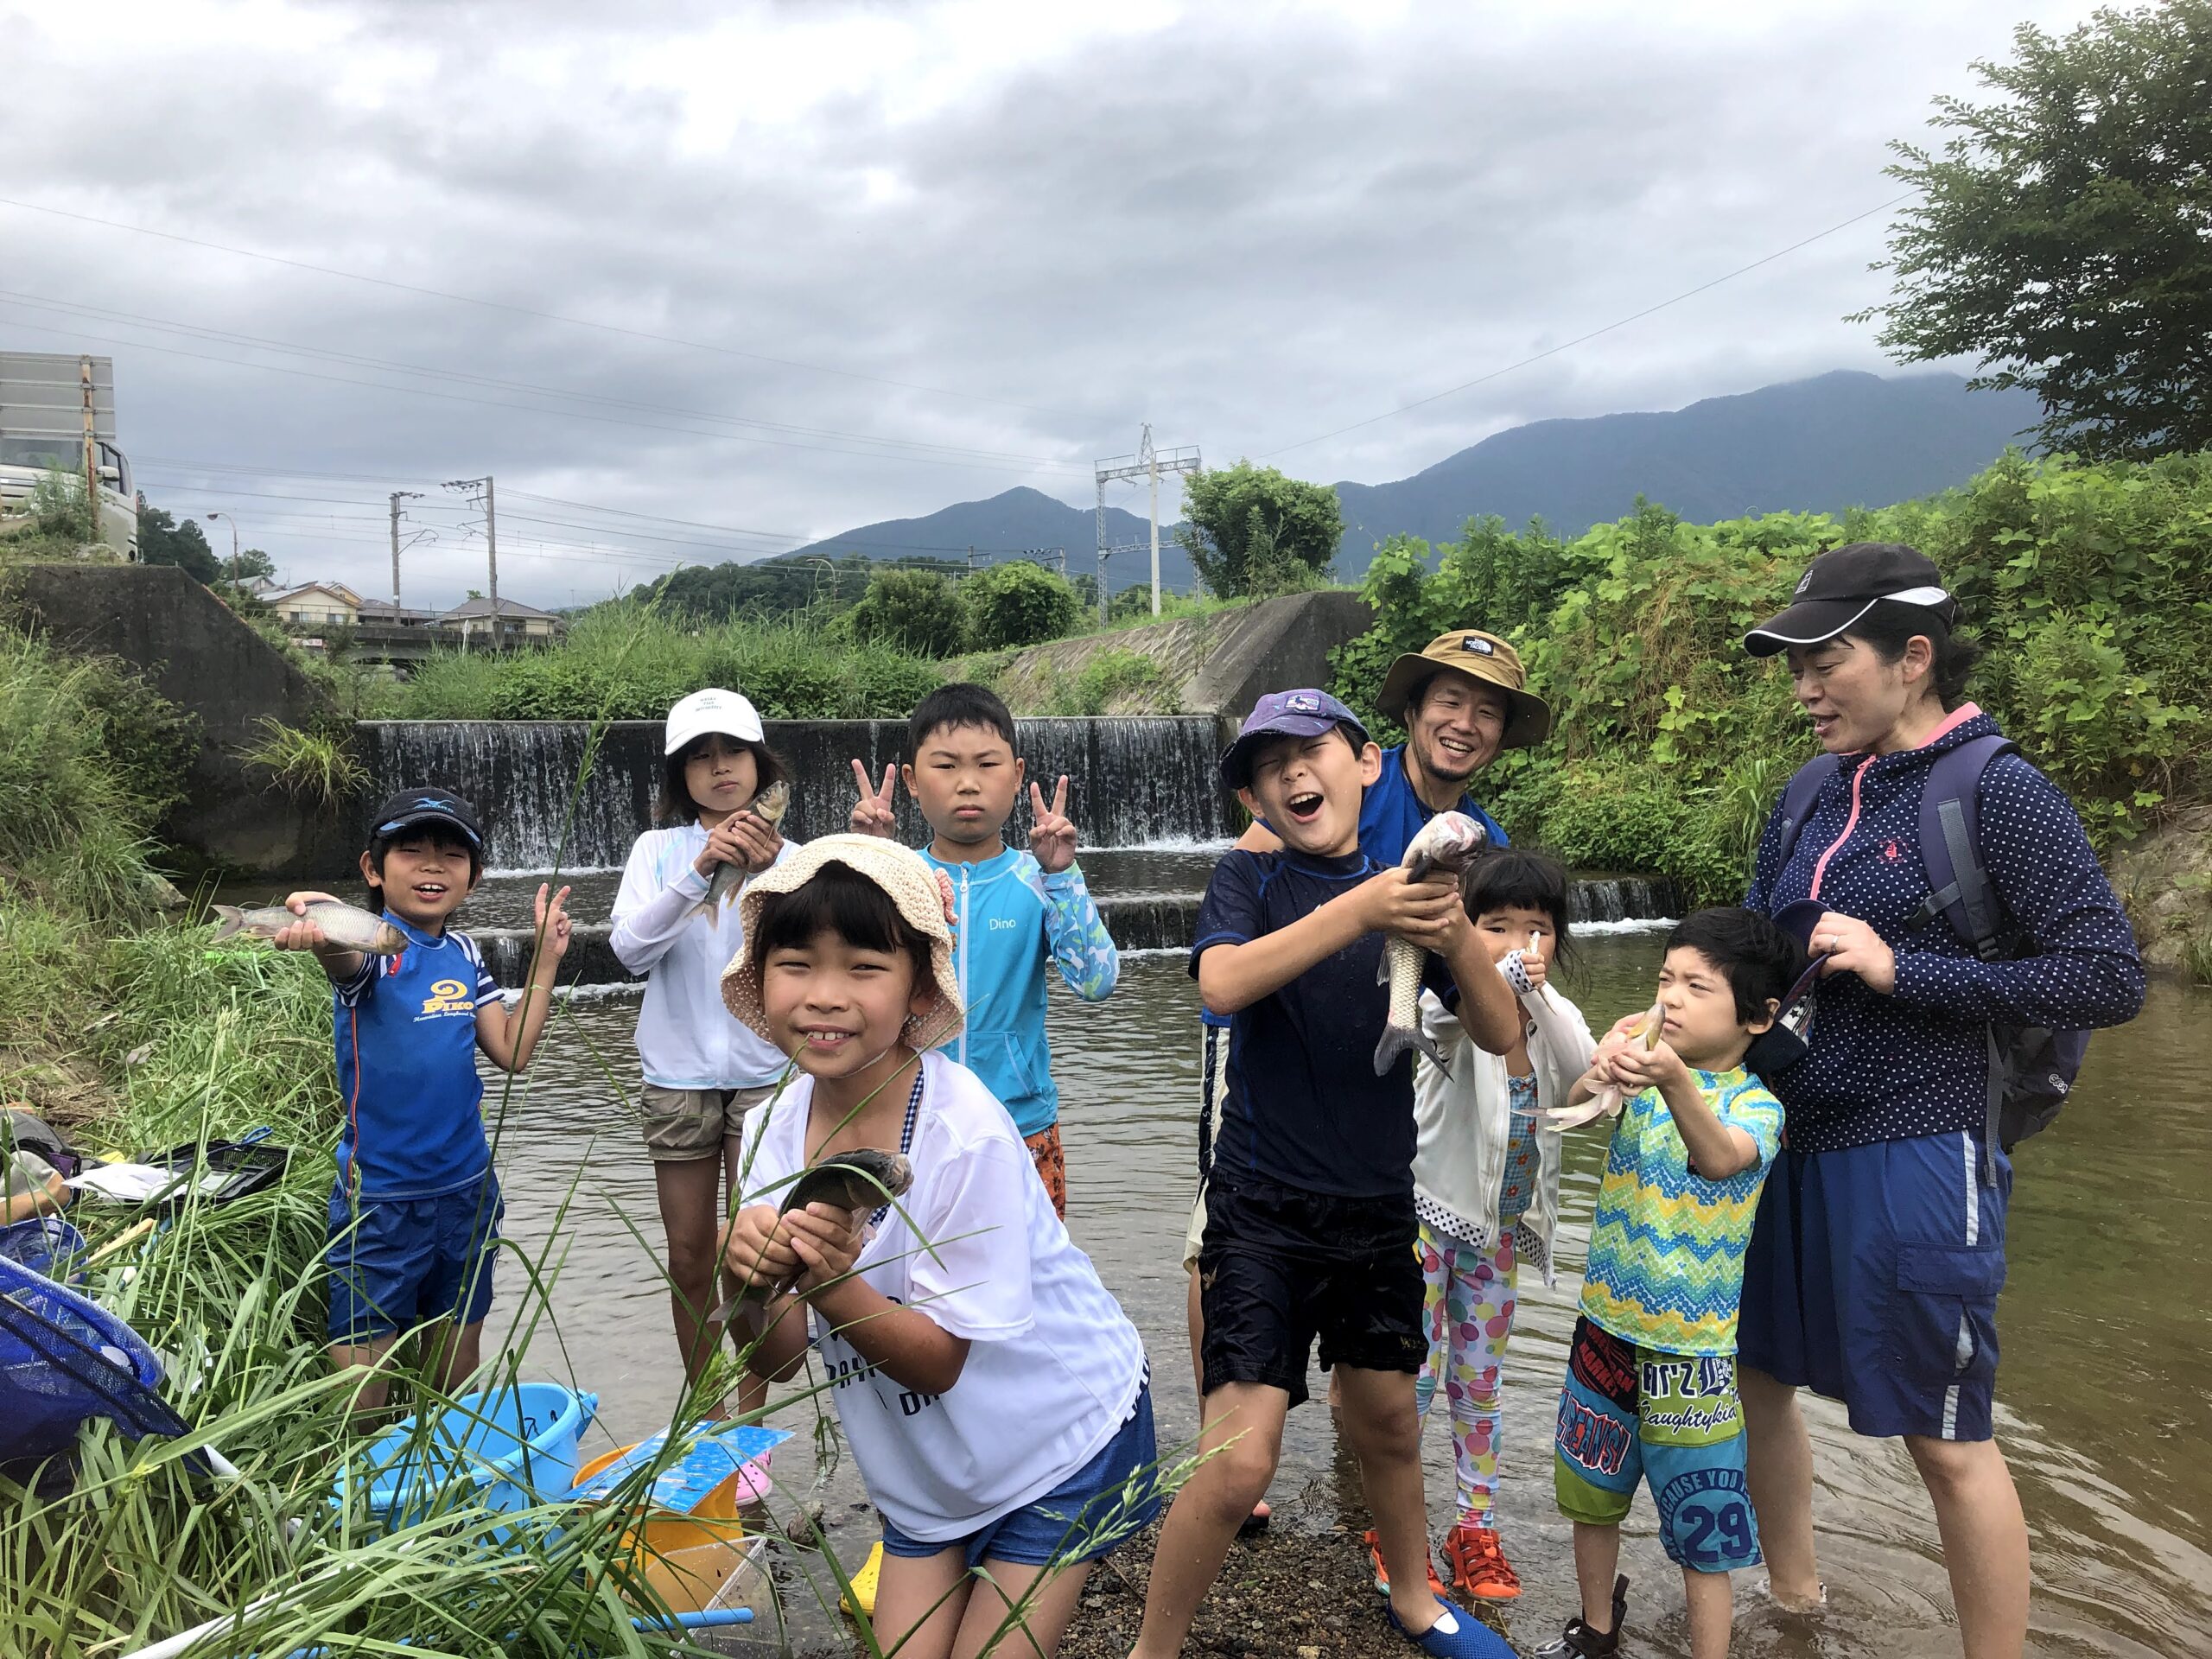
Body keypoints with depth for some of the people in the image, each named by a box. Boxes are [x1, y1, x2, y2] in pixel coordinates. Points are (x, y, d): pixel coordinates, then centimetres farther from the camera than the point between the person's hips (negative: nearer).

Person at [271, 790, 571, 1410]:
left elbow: (511, 1052, 3)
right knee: (361, 1395, 0)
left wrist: (545, 961, -1)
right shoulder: (372, 946, -14)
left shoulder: (464, 953, 4)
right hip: (379, 1200, -5)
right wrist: (319, 931, -62)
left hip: (467, 1189, 5)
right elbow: (344, 957, -39)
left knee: (457, 1369, 18)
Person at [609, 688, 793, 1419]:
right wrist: (699, 871, -26)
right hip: (678, 1075, 2)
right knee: (689, 1255, 11)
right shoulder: (659, 850, 1)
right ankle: (703, 1409, 28)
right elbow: (630, 948, -13)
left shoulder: (784, 855, -2)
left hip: (764, 1072, -1)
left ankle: (750, 1414, 17)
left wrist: (765, 874, -27)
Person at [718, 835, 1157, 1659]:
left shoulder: (964, 1133, -29)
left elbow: (938, 1362, -23)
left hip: (1062, 1444, -5)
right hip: (925, 1471, 5)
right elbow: (777, 1360, -11)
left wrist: (831, 1282, -40)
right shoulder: (772, 1130, -12)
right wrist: (752, 1280, -32)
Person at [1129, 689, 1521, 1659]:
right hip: (1264, 1206, -4)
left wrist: (1456, 932, -22)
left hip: (1378, 1204, 4)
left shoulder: (1406, 887, 4)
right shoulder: (1248, 880, -4)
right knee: (1238, 1461, -12)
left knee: (1388, 1423, 19)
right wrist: (1359, 908, -34)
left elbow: (1500, 1033, -2)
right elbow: (1223, 982, -25)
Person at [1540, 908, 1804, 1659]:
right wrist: (1597, 1076, -48)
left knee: (1703, 1532, 4)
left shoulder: (1754, 1103, -13)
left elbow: (1719, 1159, -36)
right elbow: (1572, 1100, -24)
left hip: (1691, 1350, -4)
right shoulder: (1643, 1056, -3)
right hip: (1606, 1325, 5)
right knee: (1591, 1496, 21)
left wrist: (1674, 1081, -56)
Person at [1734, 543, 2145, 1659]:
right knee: (1754, 1381, 17)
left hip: (1913, 1163, -7)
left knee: (1946, 1441, 7)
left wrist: (1902, 969, -19)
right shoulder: (1816, 797, 6)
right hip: (1785, 1144, 7)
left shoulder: (1998, 793, -12)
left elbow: (2110, 979, -15)